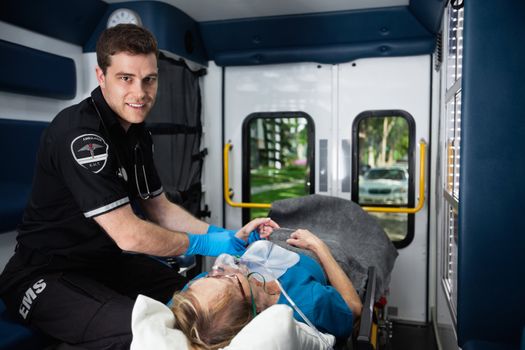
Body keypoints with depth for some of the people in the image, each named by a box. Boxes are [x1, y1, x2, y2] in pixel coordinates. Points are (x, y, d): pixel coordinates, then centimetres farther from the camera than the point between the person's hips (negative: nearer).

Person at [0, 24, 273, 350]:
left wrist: (219, 234, 0)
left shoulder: (138, 134, 4)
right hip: (48, 274, -8)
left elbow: (159, 207, 11)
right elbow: (129, 235, -28)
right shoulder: (80, 133, -25)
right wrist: (202, 243, -14)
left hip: (108, 261, 9)